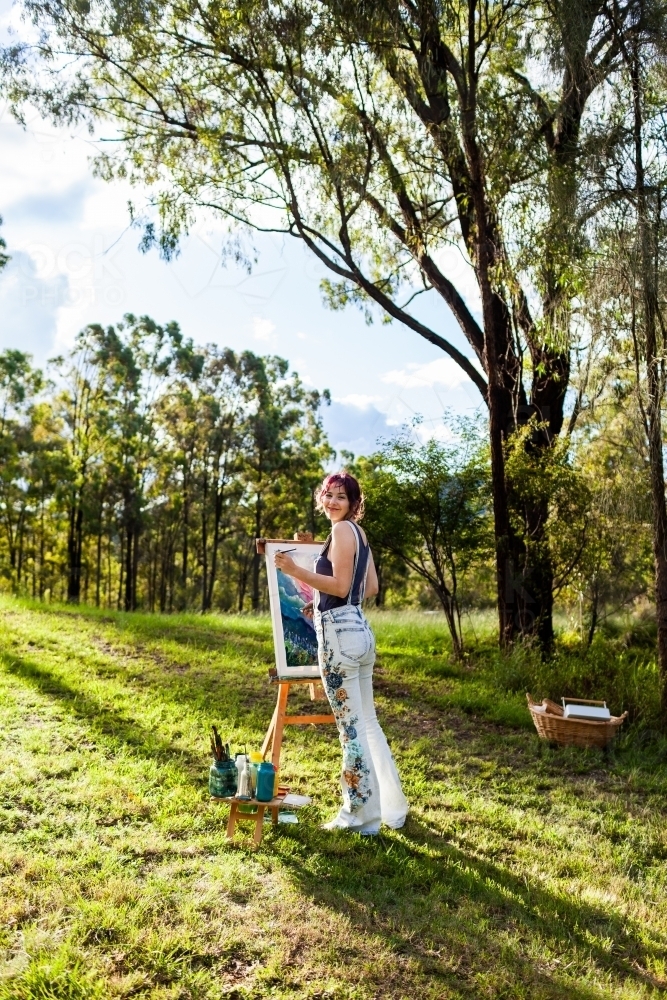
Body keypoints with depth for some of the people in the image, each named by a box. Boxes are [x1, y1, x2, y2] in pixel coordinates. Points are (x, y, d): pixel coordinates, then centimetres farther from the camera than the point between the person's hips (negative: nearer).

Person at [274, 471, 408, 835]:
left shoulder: (342, 529, -10)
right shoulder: (359, 533, 17)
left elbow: (340, 586, -16)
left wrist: (295, 571, -21)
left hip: (340, 632, -10)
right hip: (359, 628, 10)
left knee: (351, 726, 0)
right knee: (367, 722, 17)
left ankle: (362, 815, 11)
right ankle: (392, 807, 27)